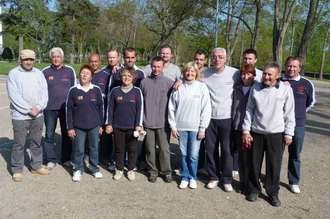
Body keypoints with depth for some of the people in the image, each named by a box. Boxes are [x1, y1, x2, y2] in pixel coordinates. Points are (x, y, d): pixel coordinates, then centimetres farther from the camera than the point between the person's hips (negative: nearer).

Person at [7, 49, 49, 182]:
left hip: (38, 115, 4)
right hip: (20, 115, -4)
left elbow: (44, 92, 2)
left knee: (37, 142, 13)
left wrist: (38, 107, -12)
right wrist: (28, 109, -15)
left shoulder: (38, 73, 8)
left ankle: (36, 166, 27)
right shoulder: (13, 74, -4)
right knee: (19, 144, 4)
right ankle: (17, 169, 17)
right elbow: (14, 96, -12)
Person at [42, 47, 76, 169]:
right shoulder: (45, 72, 3)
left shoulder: (70, 71, 4)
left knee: (67, 134, 8)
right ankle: (51, 159, 14)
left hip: (66, 107, 0)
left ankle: (66, 158, 21)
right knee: (49, 134, 2)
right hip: (50, 108, 0)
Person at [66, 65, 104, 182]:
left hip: (94, 126, 1)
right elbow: (69, 110, -1)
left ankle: (94, 169, 28)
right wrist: (70, 127, -3)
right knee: (78, 149, 7)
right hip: (78, 126, -1)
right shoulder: (73, 90, -4)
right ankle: (77, 170, 25)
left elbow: (100, 107, 6)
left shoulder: (96, 90, -1)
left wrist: (101, 125, 6)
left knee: (94, 148, 12)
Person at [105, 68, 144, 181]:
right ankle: (119, 169, 26)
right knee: (119, 149, 11)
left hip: (132, 126, -1)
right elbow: (110, 108, 5)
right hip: (117, 126, 1)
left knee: (132, 149, 8)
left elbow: (140, 109, -3)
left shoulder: (137, 91, -3)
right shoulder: (115, 91, 2)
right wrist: (108, 124, 3)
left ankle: (131, 169, 25)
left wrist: (138, 125, -8)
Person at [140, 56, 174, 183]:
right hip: (148, 122, 2)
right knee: (150, 148, 9)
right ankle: (152, 171, 24)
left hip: (162, 122, -2)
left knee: (164, 148, 3)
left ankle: (166, 171, 19)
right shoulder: (144, 82, 5)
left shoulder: (169, 82, -1)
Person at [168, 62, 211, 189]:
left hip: (195, 127, -1)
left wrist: (202, 128, -6)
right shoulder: (178, 87, 2)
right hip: (181, 127, 2)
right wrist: (173, 126, 2)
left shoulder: (202, 87, -2)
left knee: (193, 155, 3)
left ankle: (193, 177, 22)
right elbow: (171, 108, 5)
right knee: (183, 154, 9)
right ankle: (184, 177, 24)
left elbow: (206, 109, -4)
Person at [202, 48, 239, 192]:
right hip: (210, 117, 2)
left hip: (227, 117, -2)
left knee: (227, 150, 5)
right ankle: (213, 177, 25)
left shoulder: (234, 73, -5)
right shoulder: (205, 74, 1)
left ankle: (227, 179, 20)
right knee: (211, 149, 9)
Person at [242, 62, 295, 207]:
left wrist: (288, 133, -1)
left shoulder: (286, 89, -4)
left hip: (276, 134, -1)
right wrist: (246, 130, 1)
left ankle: (273, 193, 25)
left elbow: (289, 113, 0)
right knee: (254, 164, 11)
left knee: (274, 165, 7)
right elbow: (249, 110, 4)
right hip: (256, 133, 2)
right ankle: (254, 189, 29)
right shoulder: (256, 88, 1)